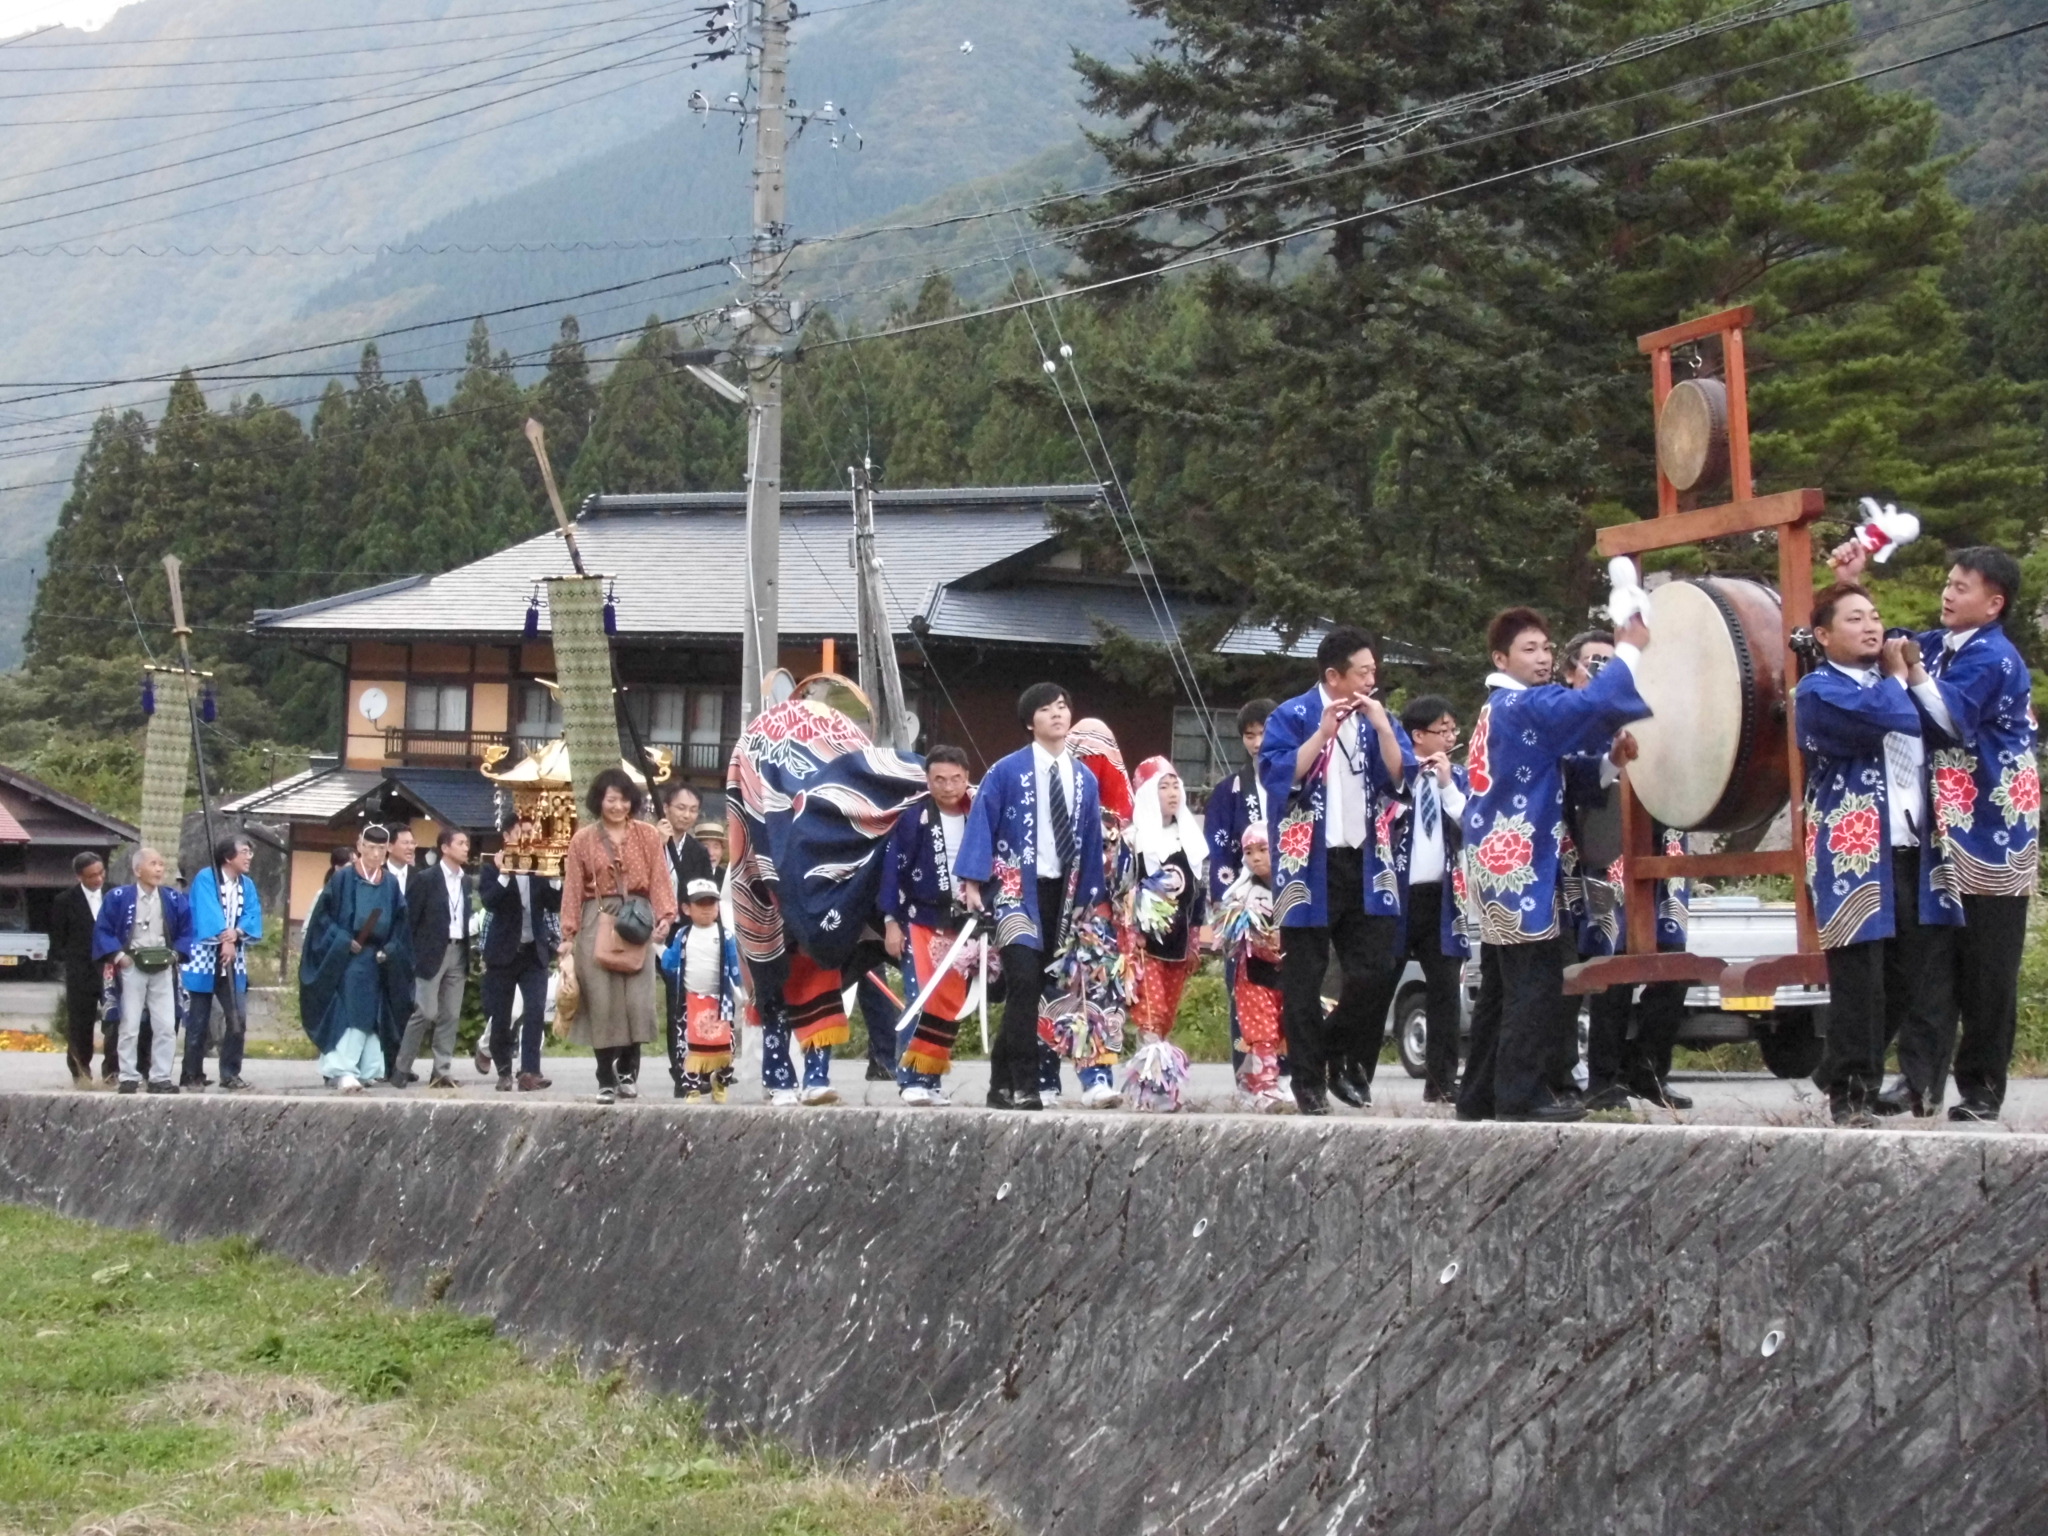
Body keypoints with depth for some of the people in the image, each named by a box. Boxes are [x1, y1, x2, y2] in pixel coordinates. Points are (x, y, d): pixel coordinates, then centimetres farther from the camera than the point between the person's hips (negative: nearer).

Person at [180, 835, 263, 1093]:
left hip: (234, 961, 5)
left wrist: (236, 932, -19)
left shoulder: (247, 885, 11)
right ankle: (192, 1075, 10)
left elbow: (253, 917, 0)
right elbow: (207, 913, -18)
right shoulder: (206, 878, -6)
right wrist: (224, 939, -26)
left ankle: (230, 1074, 6)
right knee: (198, 1020, 1)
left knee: (238, 1018, -3)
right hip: (205, 958, -5)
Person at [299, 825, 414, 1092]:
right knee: (349, 1013, -12)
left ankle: (366, 1070, 12)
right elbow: (324, 914, -4)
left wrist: (390, 950, -4)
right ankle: (344, 1071, -17)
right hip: (346, 958, -4)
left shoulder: (391, 884, 8)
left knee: (370, 1016, 7)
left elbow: (400, 923, 10)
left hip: (377, 959, 4)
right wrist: (344, 941, -15)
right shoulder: (343, 878, -4)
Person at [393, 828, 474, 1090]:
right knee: (426, 1012, -8)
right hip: (431, 952, -6)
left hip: (458, 952, 6)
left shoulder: (466, 881, 12)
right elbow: (409, 919, -6)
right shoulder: (425, 879, -5)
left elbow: (467, 919, 14)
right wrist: (410, 957, -10)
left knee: (450, 1016, 3)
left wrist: (470, 955, 7)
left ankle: (442, 1071, 6)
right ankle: (401, 1067, 4)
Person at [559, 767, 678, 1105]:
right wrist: (568, 934, -1)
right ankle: (606, 1080, 1)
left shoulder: (648, 835, 8)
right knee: (602, 1000, -3)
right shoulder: (582, 840, 8)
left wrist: (665, 916, -14)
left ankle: (628, 1071, 10)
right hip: (597, 923, 0)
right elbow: (572, 890, 6)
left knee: (637, 998, -5)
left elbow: (660, 880, 1)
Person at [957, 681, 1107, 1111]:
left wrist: (1089, 898, 9)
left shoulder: (1084, 779, 8)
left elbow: (1092, 841, 12)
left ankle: (1003, 1083, 13)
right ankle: (1020, 1086, -14)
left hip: (1062, 892, 5)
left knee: (1040, 987, 5)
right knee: (1024, 982, -18)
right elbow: (980, 825, -5)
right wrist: (972, 882, -13)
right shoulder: (1007, 772, -4)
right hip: (1015, 887, -5)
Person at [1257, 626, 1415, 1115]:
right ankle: (1309, 1079, 9)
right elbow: (1276, 775, -15)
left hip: (1365, 862, 4)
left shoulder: (1378, 717, 11)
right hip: (1310, 864, -4)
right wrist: (1323, 733, -18)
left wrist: (1381, 726, -10)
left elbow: (1401, 777, 1)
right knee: (1305, 977, 1)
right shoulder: (1292, 717, -4)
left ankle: (1343, 1059, 19)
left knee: (1374, 968, 0)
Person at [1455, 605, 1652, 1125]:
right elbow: (1593, 705, -26)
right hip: (1520, 868, -10)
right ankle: (1522, 1094, -10)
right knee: (1535, 985, -9)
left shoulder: (1498, 710, 18)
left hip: (1496, 867, 10)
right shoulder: (1526, 706, -12)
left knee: (1502, 986, 12)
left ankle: (1480, 1093, 15)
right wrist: (1629, 652, -15)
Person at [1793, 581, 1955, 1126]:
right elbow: (1892, 719, -17)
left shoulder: (1893, 678, 23)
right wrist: (1898, 678, 2)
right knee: (1859, 981, -5)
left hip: (1915, 855, 6)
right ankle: (1851, 1092, 3)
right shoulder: (1819, 690, -2)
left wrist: (1912, 673, 11)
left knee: (1923, 978, 0)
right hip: (1856, 860, -6)